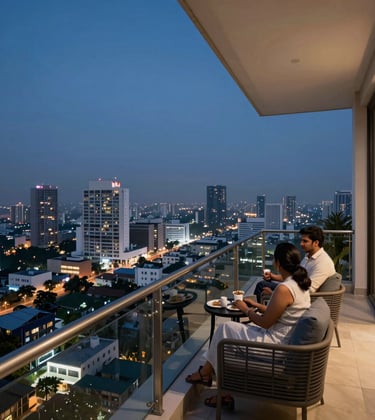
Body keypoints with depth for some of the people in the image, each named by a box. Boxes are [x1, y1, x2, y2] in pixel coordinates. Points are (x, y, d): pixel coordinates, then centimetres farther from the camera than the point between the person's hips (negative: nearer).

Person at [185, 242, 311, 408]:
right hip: (285, 338, 9)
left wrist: (245, 309, -1)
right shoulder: (299, 284, 4)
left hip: (276, 342, -9)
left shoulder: (284, 289, -26)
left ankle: (205, 373, 24)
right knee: (234, 329, 10)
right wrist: (256, 305, 16)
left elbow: (265, 323, -18)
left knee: (225, 330, 3)